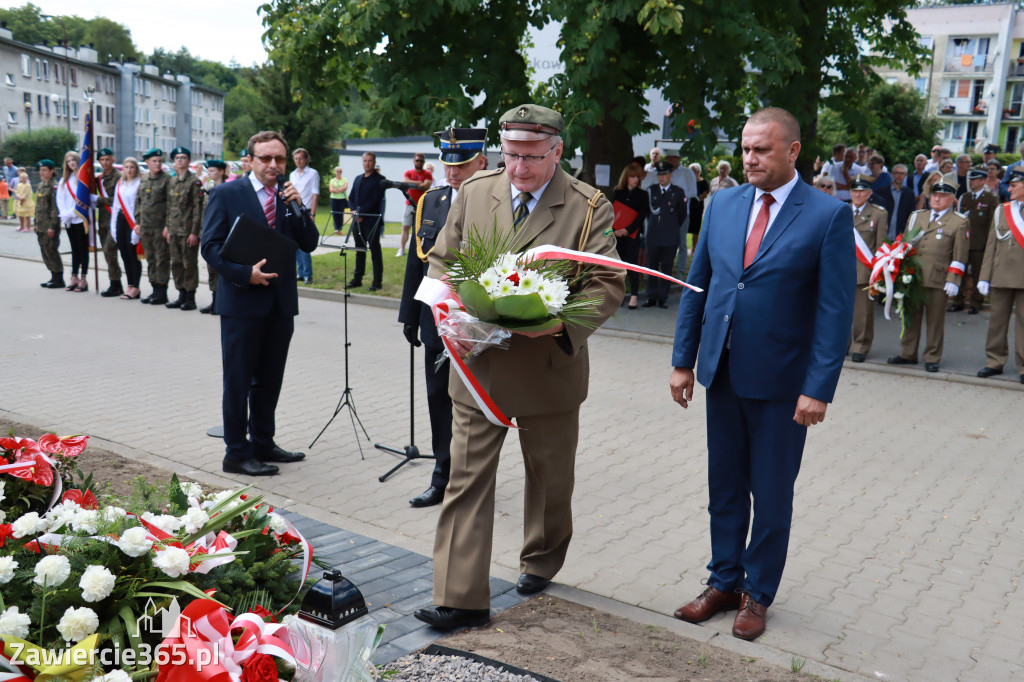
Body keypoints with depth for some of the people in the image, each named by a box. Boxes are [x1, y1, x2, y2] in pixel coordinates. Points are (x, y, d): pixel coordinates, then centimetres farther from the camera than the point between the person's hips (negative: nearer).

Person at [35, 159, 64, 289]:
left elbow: (55, 208, -15)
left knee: (51, 251, -6)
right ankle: (54, 277, 18)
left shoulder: (54, 186, -11)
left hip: (51, 225, -9)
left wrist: (52, 226, -18)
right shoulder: (41, 185, 15)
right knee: (45, 251, 10)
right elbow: (38, 206, 20)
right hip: (41, 225, 9)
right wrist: (36, 224, 17)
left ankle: (59, 280, 1)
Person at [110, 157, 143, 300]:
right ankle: (130, 285, 15)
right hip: (121, 219, 7)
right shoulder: (119, 184, 15)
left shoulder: (140, 184, -6)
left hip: (134, 221, -7)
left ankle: (135, 288, 0)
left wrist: (139, 224, -18)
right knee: (124, 254, 8)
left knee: (133, 254, -6)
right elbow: (115, 205, 17)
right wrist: (113, 225, 12)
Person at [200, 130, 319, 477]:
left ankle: (262, 443, 28)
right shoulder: (226, 194, -4)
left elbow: (308, 244, 4)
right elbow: (210, 245, -8)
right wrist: (245, 274, -19)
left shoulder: (289, 197, 9)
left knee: (270, 379, 15)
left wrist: (298, 208, -10)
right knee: (238, 380, 2)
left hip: (281, 302, 5)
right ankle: (237, 453, 11)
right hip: (242, 301, -5)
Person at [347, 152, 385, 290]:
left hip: (372, 221, -6)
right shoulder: (358, 179, 18)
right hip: (358, 221, 6)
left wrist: (361, 213, -15)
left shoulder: (379, 179, -4)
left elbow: (375, 201, -13)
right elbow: (351, 197, 16)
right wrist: (354, 211, -2)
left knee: (375, 251, -3)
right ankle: (357, 279, 17)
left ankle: (377, 281, 0)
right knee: (359, 250, 11)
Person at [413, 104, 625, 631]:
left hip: (550, 366, -1)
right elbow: (442, 260, 10)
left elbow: (608, 284, -10)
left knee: (550, 479, 17)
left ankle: (540, 563, 43)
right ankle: (460, 597, 7)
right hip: (478, 364, 2)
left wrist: (563, 321, -28)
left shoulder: (590, 207, -7)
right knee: (466, 479, 0)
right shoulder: (474, 192, 3)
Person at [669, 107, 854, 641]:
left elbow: (835, 310, -11)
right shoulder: (723, 204, 5)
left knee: (771, 496, 9)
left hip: (780, 380, -4)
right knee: (724, 487, 15)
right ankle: (724, 581, 30)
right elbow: (697, 285, 9)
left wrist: (819, 388, -15)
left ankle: (758, 593, 26)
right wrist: (683, 361, 6)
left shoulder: (829, 216, -9)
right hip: (722, 372, 4)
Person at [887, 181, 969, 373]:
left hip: (938, 279, -4)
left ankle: (932, 358, 12)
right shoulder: (916, 216, 15)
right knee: (911, 316, 9)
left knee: (935, 320, 3)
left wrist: (953, 280, -8)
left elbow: (959, 255, -1)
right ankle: (908, 354, 20)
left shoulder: (959, 222, 3)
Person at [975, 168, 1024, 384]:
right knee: (997, 319, 8)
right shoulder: (1001, 211, 11)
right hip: (1001, 276, 3)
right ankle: (995, 362, 18)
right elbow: (991, 245, 11)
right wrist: (984, 276, 5)